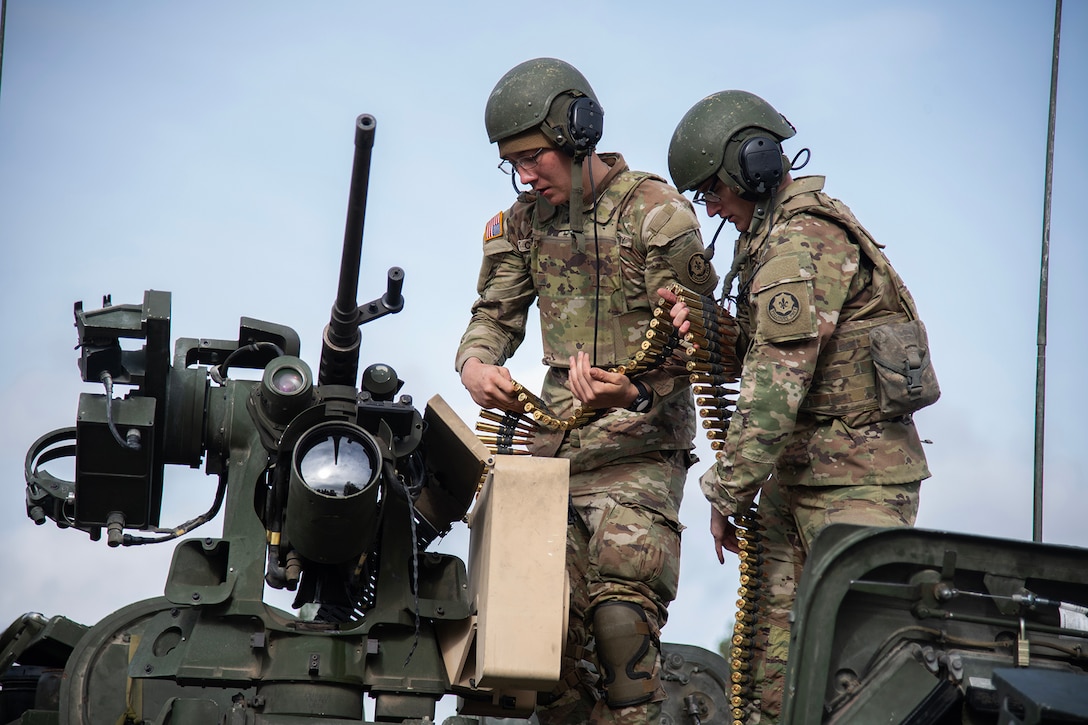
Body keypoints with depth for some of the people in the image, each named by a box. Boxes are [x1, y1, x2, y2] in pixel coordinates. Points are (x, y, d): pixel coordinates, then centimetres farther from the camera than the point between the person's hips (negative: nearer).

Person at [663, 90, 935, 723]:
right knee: (772, 644, 5)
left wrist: (727, 493, -14)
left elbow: (775, 385, -20)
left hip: (855, 479, -10)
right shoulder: (776, 234, 17)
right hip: (799, 472, 10)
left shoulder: (801, 243, -16)